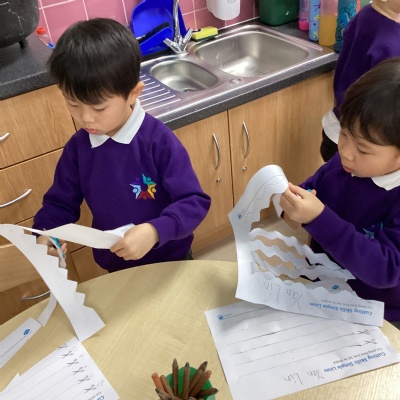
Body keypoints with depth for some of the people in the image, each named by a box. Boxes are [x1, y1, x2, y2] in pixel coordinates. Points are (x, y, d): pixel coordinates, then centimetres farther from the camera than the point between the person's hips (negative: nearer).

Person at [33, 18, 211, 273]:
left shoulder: (159, 141, -25)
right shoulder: (77, 147, -10)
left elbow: (195, 202, -25)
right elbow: (61, 202, 1)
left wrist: (155, 231, -41)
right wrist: (45, 234, -19)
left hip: (171, 261, -3)